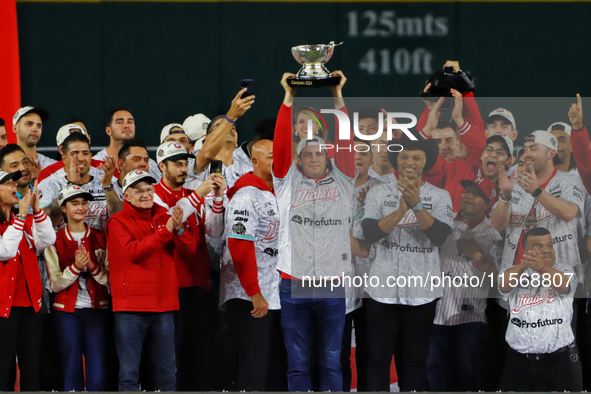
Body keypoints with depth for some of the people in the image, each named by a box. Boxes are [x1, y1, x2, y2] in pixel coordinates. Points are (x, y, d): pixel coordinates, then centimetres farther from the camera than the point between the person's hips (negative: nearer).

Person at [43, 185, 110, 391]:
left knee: (98, 374, -6)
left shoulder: (100, 238, 9)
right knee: (72, 369, -1)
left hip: (97, 310, 1)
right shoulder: (55, 241, 4)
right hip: (66, 312, -1)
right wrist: (75, 268, -18)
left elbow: (111, 278, 3)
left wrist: (92, 266, -15)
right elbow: (55, 284, -2)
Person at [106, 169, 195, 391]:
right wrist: (165, 231, -20)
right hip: (131, 307, -4)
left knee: (166, 372, 7)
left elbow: (189, 249, 4)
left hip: (163, 306, 5)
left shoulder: (163, 217, 14)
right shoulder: (118, 222, 0)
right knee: (129, 372, -4)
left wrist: (179, 229, -16)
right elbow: (133, 252, -16)